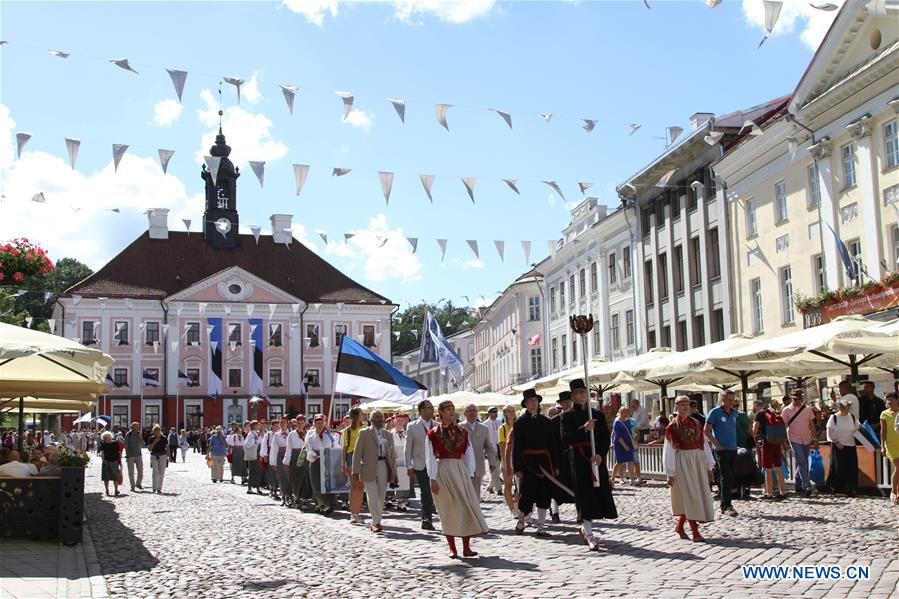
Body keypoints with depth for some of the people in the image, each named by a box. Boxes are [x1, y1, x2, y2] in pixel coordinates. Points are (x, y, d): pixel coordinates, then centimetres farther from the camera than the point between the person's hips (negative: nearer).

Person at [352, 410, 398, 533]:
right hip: (369, 469, -4)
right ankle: (376, 523, -3)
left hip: (384, 468, 4)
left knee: (381, 497, 6)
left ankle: (376, 522, 16)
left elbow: (393, 454, 16)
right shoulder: (364, 433, 3)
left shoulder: (388, 435, 14)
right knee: (372, 497, -6)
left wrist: (394, 472, 11)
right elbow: (357, 453, -1)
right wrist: (356, 471, -8)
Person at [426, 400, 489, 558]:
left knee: (467, 507, -5)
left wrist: (469, 474, 0)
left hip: (460, 470, 3)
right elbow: (430, 458, -4)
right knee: (448, 510, 1)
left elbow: (469, 454, 9)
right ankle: (452, 548, 9)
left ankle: (466, 547, -1)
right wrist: (433, 479, -10)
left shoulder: (462, 432, 10)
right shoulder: (433, 434, 0)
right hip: (442, 472, -3)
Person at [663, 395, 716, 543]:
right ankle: (695, 532, -4)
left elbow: (704, 444, 11)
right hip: (682, 462, -5)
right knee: (690, 496, -8)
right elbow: (668, 450, -6)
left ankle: (679, 526, 23)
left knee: (698, 495, 7)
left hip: (698, 461, 5)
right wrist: (670, 473, -9)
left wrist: (709, 466, 8)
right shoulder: (672, 427, -4)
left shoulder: (696, 423, 9)